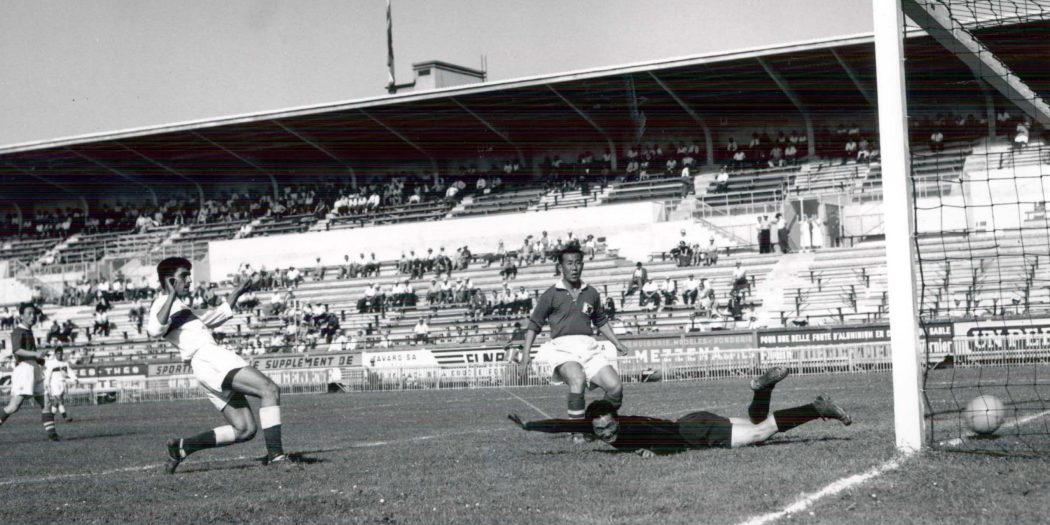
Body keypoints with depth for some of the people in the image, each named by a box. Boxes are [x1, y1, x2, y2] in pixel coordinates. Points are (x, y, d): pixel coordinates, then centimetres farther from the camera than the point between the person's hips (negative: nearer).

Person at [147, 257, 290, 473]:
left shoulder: (181, 307, 32)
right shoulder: (162, 304, 1)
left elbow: (215, 317, 45)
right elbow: (154, 330, -22)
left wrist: (237, 291, 40)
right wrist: (172, 295, -19)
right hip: (207, 358, -10)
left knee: (244, 430, 2)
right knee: (270, 389, -21)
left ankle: (181, 447, 9)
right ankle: (275, 455, -28)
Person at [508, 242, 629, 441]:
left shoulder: (591, 293, 16)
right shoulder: (551, 295, 5)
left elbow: (601, 321, 30)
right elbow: (534, 326, 8)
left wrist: (617, 343, 21)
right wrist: (525, 357, 0)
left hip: (589, 347, 4)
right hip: (562, 347, -4)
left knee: (615, 387, -13)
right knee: (577, 379, -35)